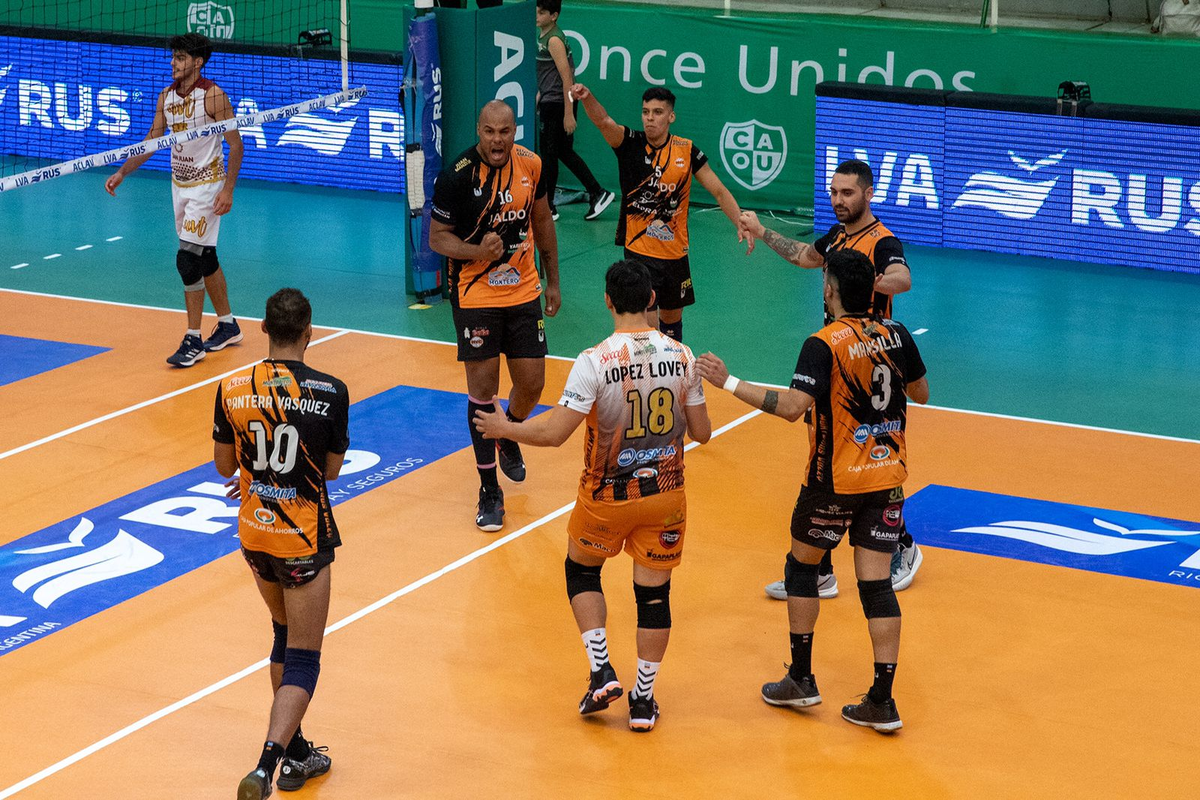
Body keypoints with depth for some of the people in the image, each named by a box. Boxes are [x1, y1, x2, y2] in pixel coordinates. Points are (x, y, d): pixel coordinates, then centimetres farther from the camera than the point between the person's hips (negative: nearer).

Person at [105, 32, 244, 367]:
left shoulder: (212, 95, -16)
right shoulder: (166, 96, 4)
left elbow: (235, 144, -14)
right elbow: (152, 141, 12)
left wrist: (228, 189, -20)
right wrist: (122, 172, 4)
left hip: (206, 186, -7)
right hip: (179, 185, 7)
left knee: (188, 260, -13)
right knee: (206, 259, 15)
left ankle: (193, 342, -7)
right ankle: (228, 326, 29)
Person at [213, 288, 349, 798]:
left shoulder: (232, 389, -8)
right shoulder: (330, 392, -15)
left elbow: (224, 465, 4)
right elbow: (332, 469, -3)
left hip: (254, 533, 4)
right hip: (303, 540, -4)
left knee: (285, 636, 25)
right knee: (303, 660, 2)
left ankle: (295, 754, 30)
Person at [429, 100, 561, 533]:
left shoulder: (530, 164, -4)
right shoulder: (457, 175, -18)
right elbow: (437, 237, -10)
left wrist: (552, 280, 16)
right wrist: (478, 250, -29)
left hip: (523, 291, 4)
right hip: (475, 296, -4)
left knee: (531, 384, 6)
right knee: (482, 388, -1)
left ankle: (509, 438, 41)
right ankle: (489, 491, 11)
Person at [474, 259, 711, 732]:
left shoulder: (594, 362, -18)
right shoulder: (681, 357, -6)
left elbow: (553, 433, -19)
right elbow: (701, 433, 2)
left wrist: (504, 428, -3)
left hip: (607, 497, -2)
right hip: (665, 494, 3)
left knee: (581, 570, 23)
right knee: (654, 592, 13)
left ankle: (601, 671, 12)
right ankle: (643, 699, 18)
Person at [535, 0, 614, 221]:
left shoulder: (554, 40, -18)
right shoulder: (542, 36, 10)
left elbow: (567, 78, -21)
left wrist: (568, 115, -22)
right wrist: (538, 96, 25)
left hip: (556, 104, -9)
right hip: (549, 102, 9)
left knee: (548, 154, 0)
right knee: (564, 152, 14)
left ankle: (547, 208, 9)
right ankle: (598, 193, 19)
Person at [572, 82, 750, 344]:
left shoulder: (687, 150, -2)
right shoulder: (630, 143, -8)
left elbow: (719, 191, 3)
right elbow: (604, 121, -28)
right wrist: (587, 97, -49)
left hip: (675, 252, 3)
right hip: (638, 251, -3)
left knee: (672, 318, 19)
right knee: (648, 324, -12)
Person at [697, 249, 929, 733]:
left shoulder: (824, 345, -17)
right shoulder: (895, 334, 0)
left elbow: (792, 407, -29)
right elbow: (921, 393, 14)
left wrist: (729, 384, -25)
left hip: (836, 480, -4)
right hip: (888, 475, 4)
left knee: (801, 565, 17)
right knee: (876, 583, 5)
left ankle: (801, 679, 21)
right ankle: (882, 701, 1)